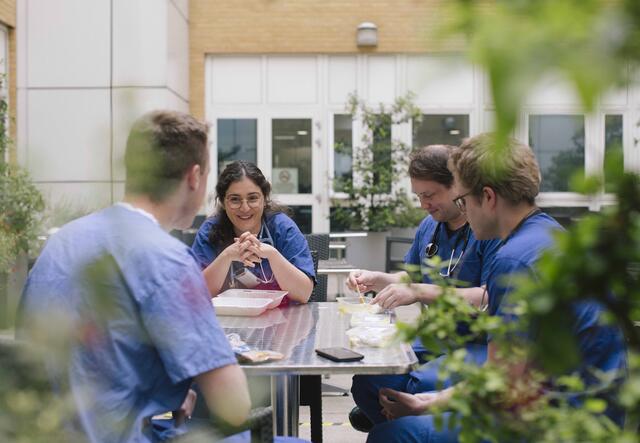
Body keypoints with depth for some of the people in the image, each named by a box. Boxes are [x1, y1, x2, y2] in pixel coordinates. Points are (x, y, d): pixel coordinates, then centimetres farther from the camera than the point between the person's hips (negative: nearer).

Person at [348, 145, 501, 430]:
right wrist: (375, 280, 5)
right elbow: (411, 278, 26)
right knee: (366, 380, -14)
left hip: (480, 345, -7)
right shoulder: (429, 225, 13)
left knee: (422, 386, -33)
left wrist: (421, 292, -27)